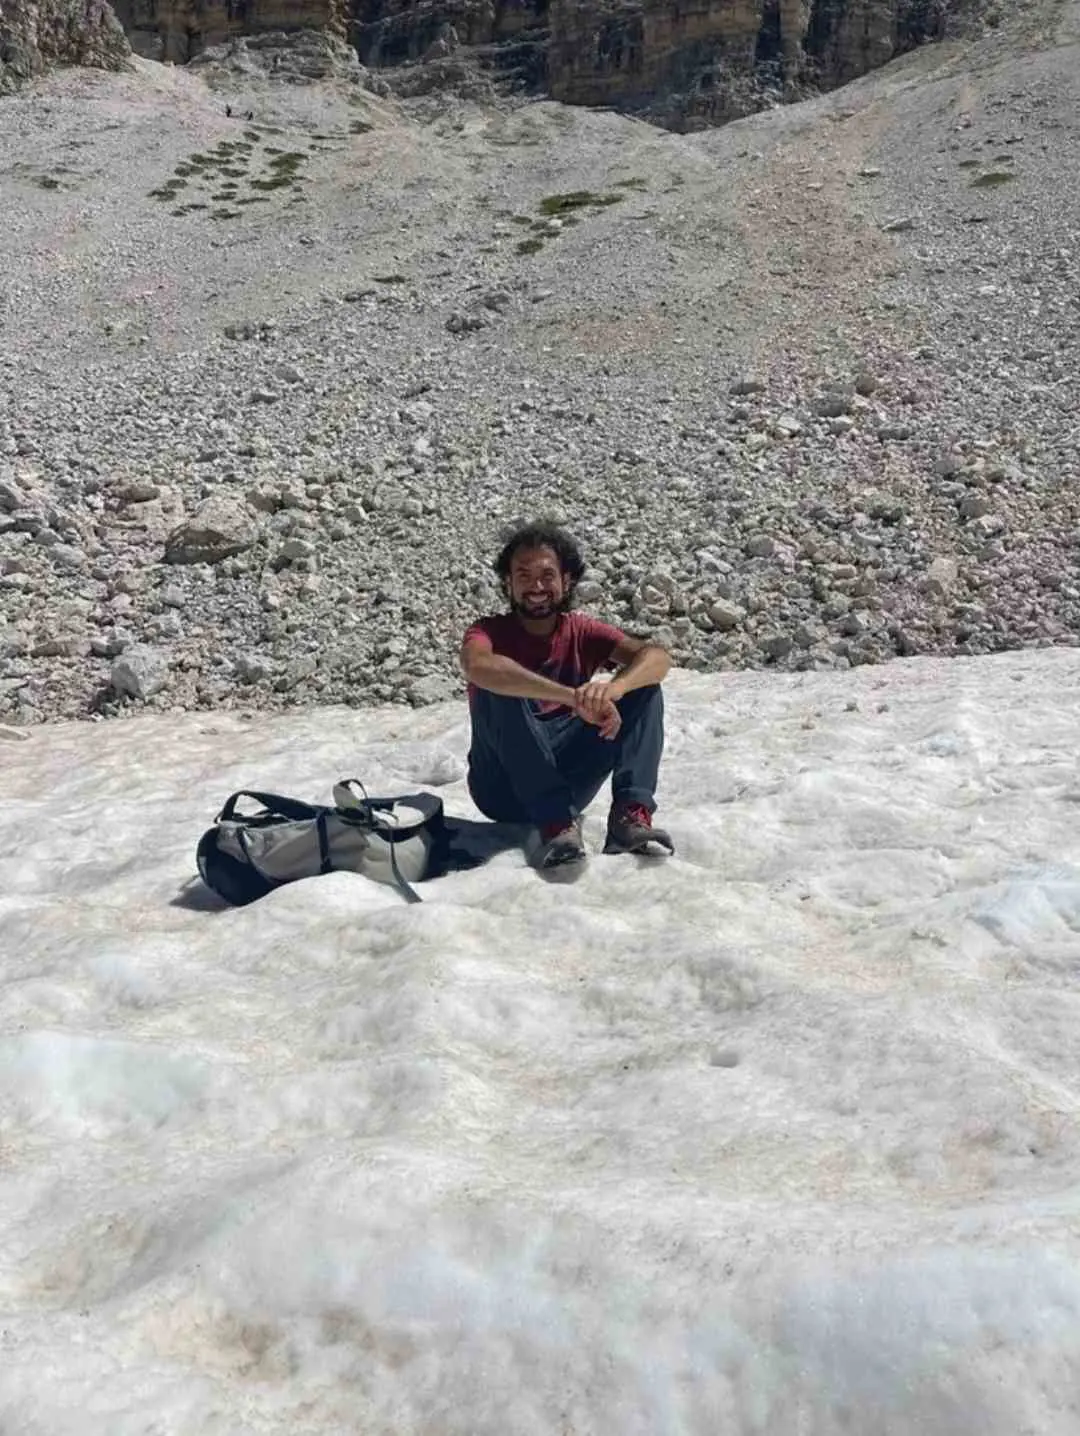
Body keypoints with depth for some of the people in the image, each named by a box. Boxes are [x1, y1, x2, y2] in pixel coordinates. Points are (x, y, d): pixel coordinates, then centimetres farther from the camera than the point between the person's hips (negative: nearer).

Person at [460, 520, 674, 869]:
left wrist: (613, 688, -37)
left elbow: (657, 657, -14)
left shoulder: (582, 632, 4)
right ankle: (556, 824, -35)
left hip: (567, 779, 3)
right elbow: (476, 665, -33)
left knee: (643, 687, -10)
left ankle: (630, 814, -27)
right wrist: (573, 697, -44)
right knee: (500, 687, -28)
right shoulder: (491, 631, -6)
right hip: (504, 788, -3)